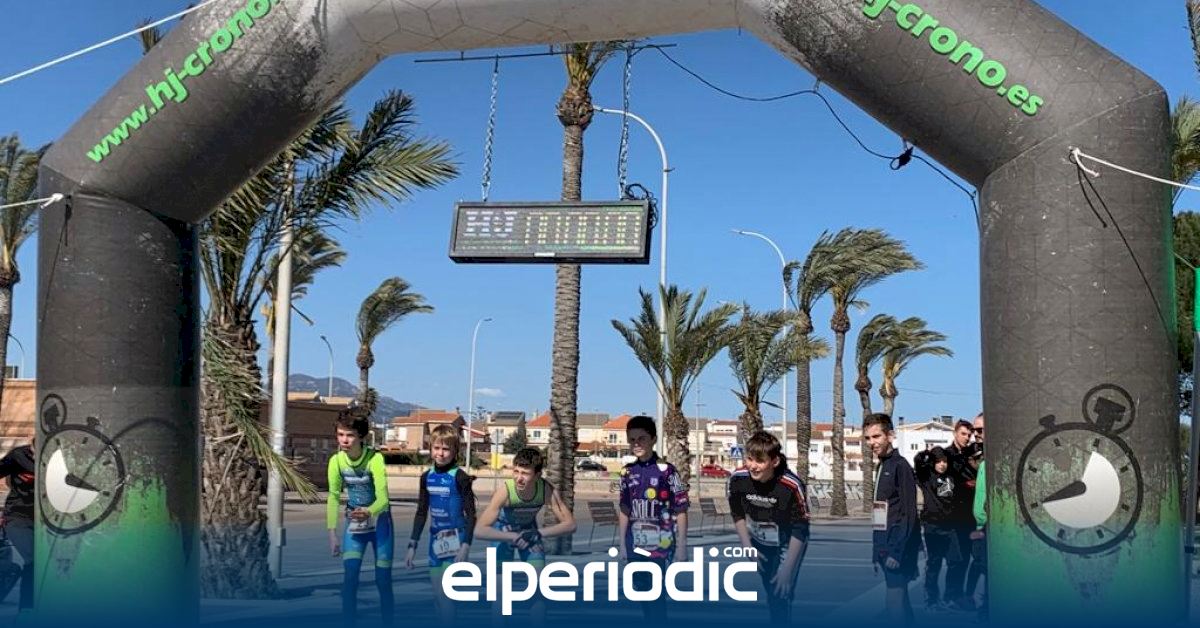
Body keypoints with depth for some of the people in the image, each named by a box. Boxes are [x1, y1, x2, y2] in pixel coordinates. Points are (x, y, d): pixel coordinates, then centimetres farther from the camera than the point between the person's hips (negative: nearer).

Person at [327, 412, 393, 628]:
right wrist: (332, 533, -7)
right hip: (353, 522, 3)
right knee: (349, 576, -9)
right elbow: (333, 497, -5)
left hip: (379, 522, -3)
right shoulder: (336, 461, -13)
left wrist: (369, 512, -52)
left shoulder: (375, 458, -25)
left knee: (383, 579, 1)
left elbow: (383, 497, -31)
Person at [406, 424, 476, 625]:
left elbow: (471, 514, -11)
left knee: (445, 594, -10)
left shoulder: (460, 477, -12)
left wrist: (466, 546, -19)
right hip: (435, 540, 6)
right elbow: (421, 513, 12)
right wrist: (412, 545, 9)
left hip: (454, 540, -6)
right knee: (437, 596, 11)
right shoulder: (427, 477, 5)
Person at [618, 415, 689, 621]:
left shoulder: (667, 471, -11)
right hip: (635, 544, 5)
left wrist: (681, 546, -9)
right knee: (641, 592, 13)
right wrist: (622, 544, 13)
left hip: (660, 544, -5)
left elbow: (681, 511, -8)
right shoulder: (627, 472, 5)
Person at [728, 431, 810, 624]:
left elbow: (800, 530, -23)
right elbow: (738, 515, -2)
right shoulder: (738, 479, -22)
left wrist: (787, 570, -21)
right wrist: (747, 548, -7)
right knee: (769, 591, 15)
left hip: (787, 544, -4)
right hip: (758, 541, 4)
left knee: (781, 592, -11)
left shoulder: (792, 486, -32)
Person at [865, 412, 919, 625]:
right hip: (885, 546, 8)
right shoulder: (880, 466, 13)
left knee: (896, 602, -11)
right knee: (901, 600, 13)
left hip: (898, 548, -8)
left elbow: (909, 514, -16)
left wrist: (897, 551, -19)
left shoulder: (900, 466, -11)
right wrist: (878, 548, 14)